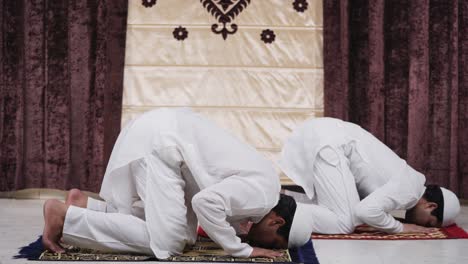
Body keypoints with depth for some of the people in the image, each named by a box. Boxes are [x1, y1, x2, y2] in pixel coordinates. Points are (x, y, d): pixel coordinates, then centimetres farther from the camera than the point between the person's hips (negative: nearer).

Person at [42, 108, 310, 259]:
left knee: (183, 237, 10)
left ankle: (85, 205, 10)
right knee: (164, 243, -16)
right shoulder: (262, 193, -15)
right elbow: (206, 202, -27)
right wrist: (241, 250, -17)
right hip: (159, 142, -10)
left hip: (161, 131, 10)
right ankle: (65, 216, -11)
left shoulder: (264, 184, 14)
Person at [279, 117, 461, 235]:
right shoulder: (408, 189, -9)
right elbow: (366, 211, -24)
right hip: (327, 142, -9)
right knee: (344, 223, -11)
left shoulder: (412, 180, 20)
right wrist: (400, 228, -8)